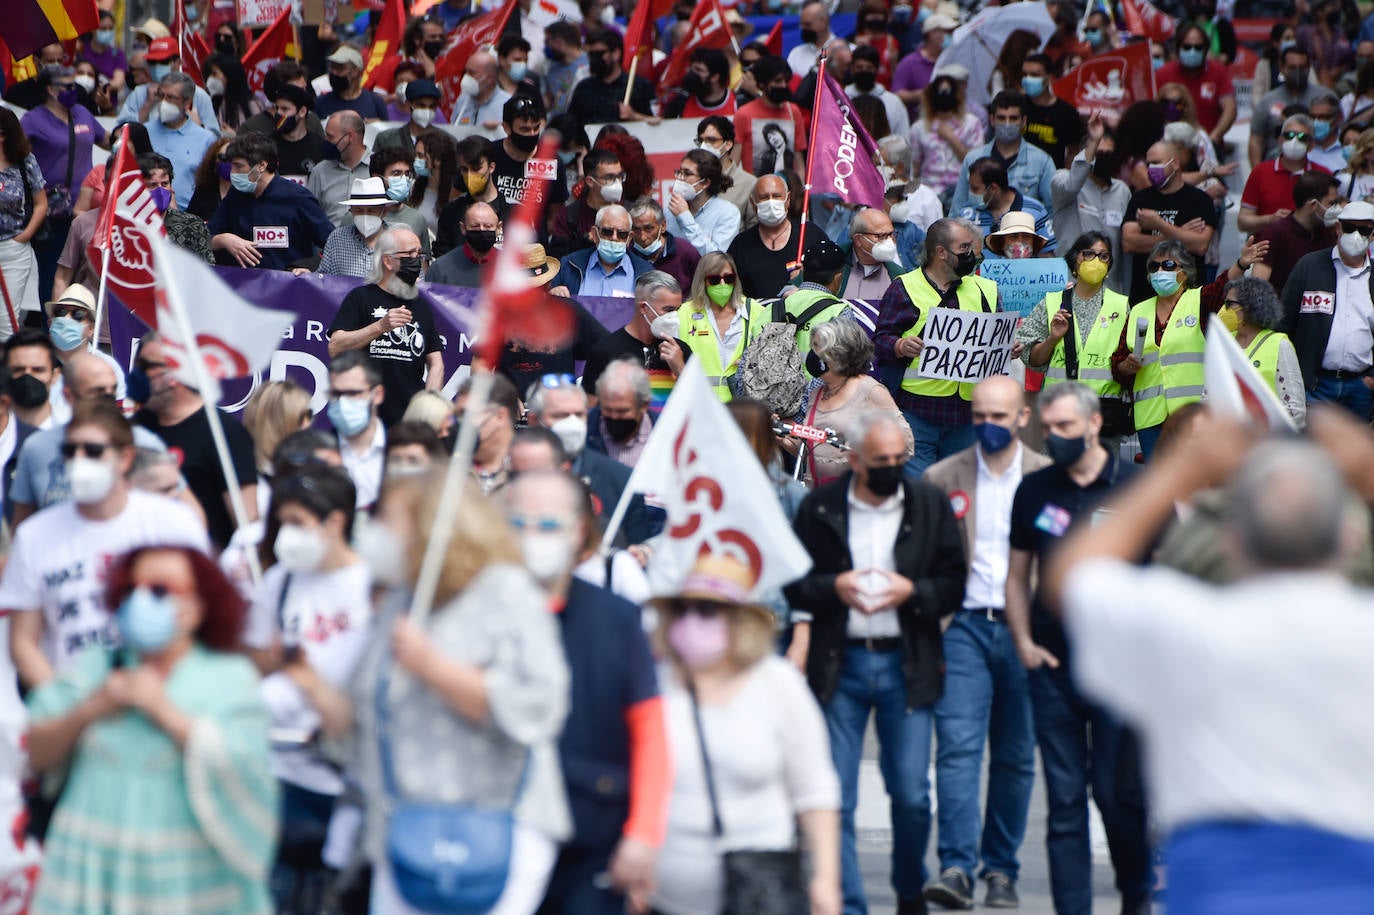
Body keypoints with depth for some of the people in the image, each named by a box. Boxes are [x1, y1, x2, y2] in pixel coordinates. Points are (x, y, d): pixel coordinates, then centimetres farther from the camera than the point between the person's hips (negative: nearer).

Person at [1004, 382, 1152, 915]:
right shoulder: (1034, 490, 9)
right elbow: (1018, 575, 16)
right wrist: (1023, 641, 4)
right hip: (1053, 664, 3)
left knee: (1118, 793, -1)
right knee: (1064, 797, 2)